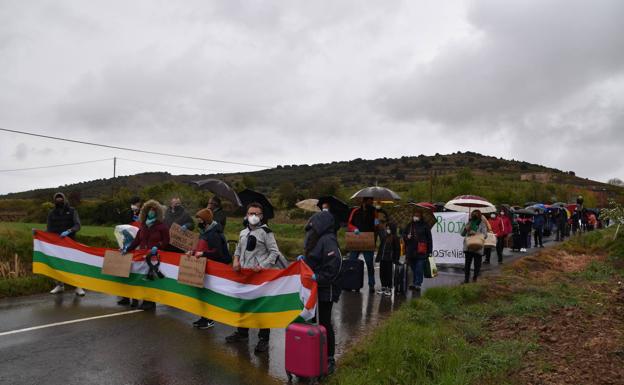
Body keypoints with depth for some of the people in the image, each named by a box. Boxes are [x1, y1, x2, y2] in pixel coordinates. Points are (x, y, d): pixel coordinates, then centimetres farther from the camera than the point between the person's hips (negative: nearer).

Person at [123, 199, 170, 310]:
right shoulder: (143, 226, 17)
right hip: (142, 256, 5)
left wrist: (156, 247, -18)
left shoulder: (162, 226, 1)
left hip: (154, 257, -5)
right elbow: (137, 240, 16)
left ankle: (150, 302, 0)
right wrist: (127, 248, 4)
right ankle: (145, 301, 9)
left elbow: (166, 242, -3)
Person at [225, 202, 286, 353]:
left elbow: (275, 252, -10)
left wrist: (262, 265, -19)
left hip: (260, 274, -7)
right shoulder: (243, 232, 12)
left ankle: (264, 338, 9)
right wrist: (236, 260, 6)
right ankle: (242, 332, 35)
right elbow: (238, 248, 25)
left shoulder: (266, 232, -8)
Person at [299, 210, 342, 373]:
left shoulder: (328, 240, -18)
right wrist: (304, 259, 4)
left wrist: (319, 277, -24)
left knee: (324, 322, -1)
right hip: (315, 287, 10)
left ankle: (329, 359, 11)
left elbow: (334, 264, -26)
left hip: (326, 289, -10)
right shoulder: (318, 239, 13)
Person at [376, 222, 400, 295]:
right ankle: (383, 287, 21)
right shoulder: (383, 236, 9)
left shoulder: (395, 238, -7)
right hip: (382, 258, 6)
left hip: (389, 259, -6)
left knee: (388, 273, 0)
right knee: (382, 273, 10)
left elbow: (397, 249, -6)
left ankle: (389, 288, 9)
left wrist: (396, 259, -10)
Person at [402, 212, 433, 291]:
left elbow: (429, 239, 2)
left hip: (421, 252, -4)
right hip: (411, 251, 4)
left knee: (419, 269, -7)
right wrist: (407, 237, -5)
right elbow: (403, 234, 20)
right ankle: (414, 283, 19)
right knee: (413, 268, 10)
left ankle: (417, 284, -5)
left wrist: (429, 251, -2)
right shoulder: (409, 226, 13)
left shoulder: (424, 226, 2)